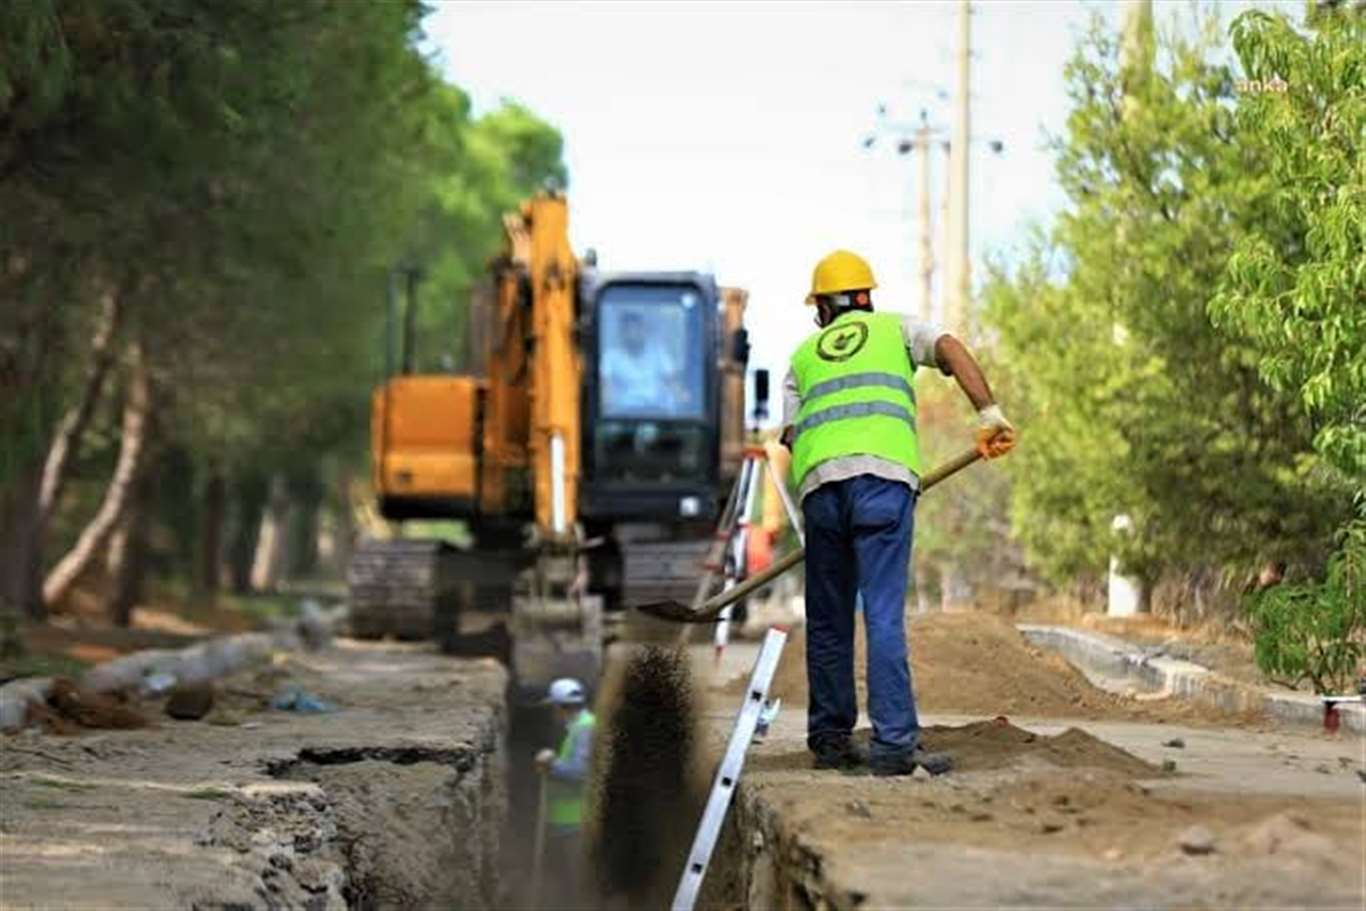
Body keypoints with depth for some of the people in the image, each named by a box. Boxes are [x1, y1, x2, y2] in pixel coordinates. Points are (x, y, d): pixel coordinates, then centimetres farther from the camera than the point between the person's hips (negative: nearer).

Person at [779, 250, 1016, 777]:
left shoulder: (802, 358, 28)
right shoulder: (894, 329, 23)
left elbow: (791, 435, 18)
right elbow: (950, 349, 4)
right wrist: (990, 414, -3)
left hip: (819, 483, 2)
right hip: (884, 476, -2)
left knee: (828, 622, 13)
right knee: (884, 617, -7)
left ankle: (830, 739, 18)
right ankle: (894, 744, -12)